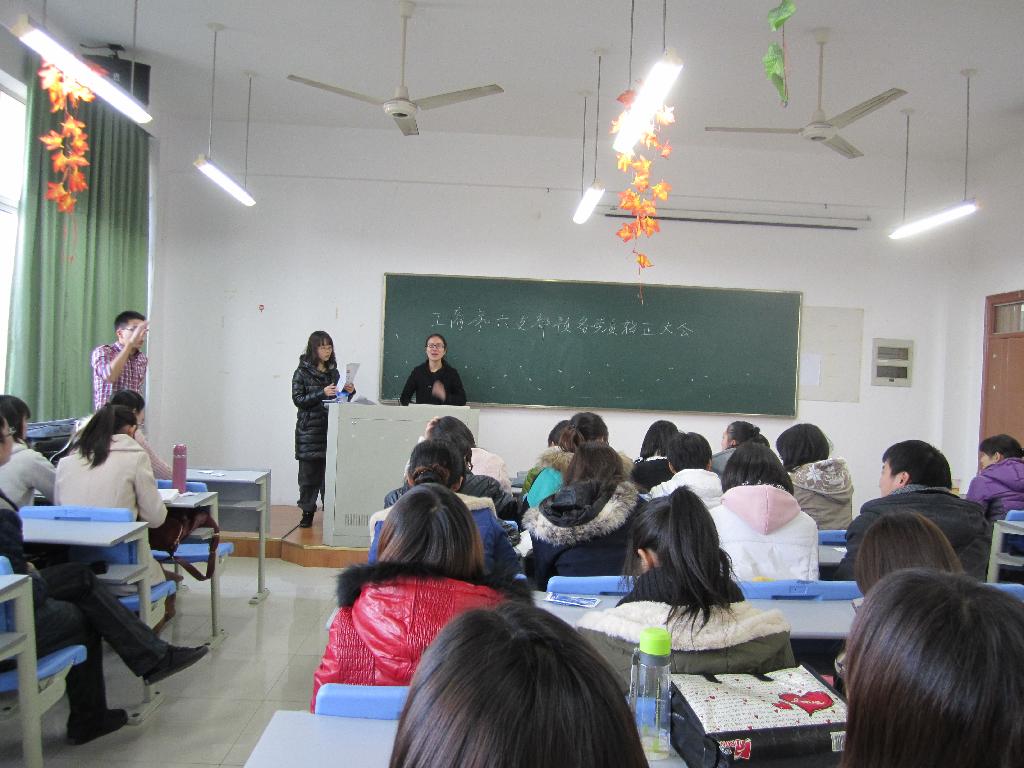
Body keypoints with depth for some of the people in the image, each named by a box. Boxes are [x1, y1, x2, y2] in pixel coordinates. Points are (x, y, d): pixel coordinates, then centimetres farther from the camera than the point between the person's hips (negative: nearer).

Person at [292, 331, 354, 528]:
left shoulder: (333, 371, 14)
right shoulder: (302, 372, 0)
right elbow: (298, 399, -7)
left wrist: (349, 392, -2)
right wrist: (322, 394, -18)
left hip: (330, 427, 3)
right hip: (310, 429, -3)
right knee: (309, 472, -1)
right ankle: (307, 512, 9)